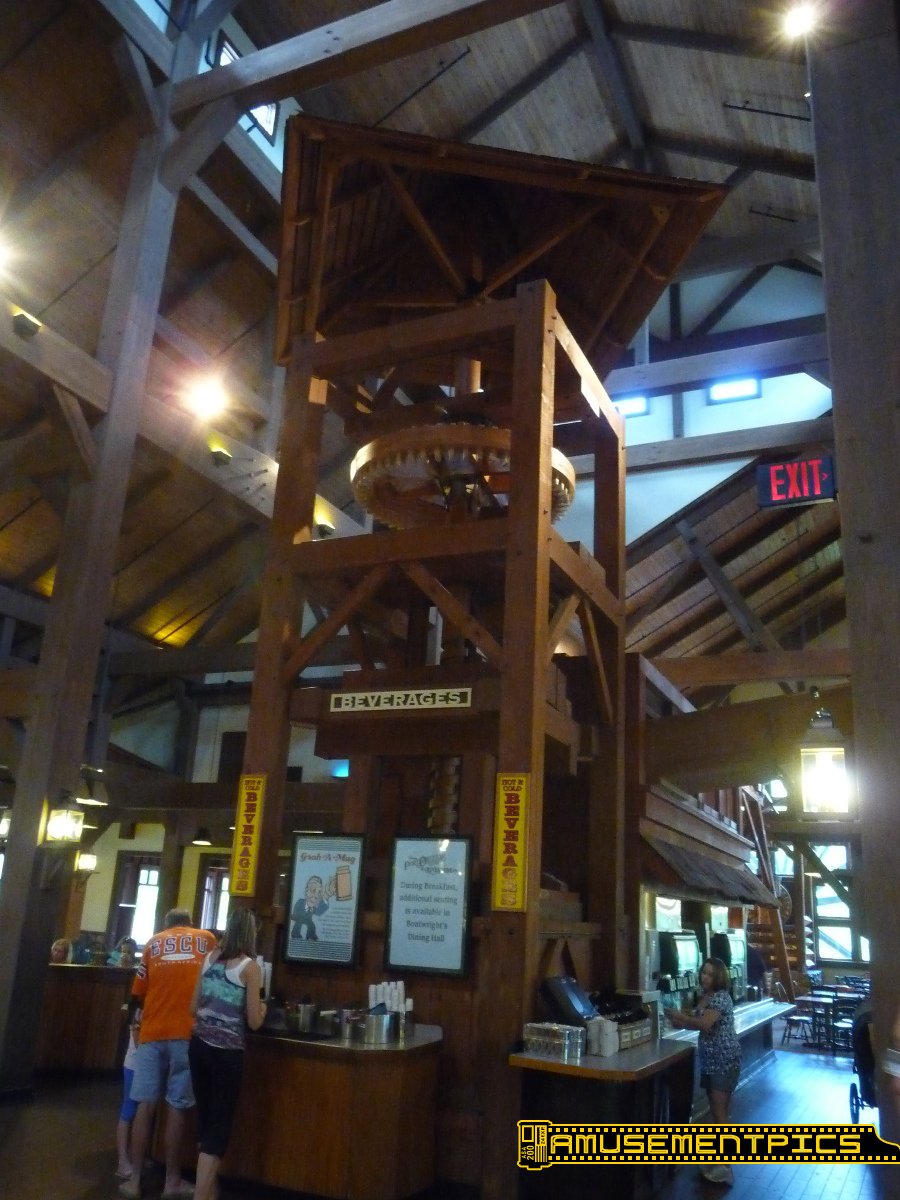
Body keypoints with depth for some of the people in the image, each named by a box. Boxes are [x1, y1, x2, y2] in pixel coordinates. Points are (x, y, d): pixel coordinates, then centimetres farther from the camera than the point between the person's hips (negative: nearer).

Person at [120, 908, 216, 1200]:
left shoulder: (154, 942, 13)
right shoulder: (207, 939, 12)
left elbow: (138, 992, 12)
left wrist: (133, 1018, 29)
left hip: (153, 1033, 1)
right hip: (188, 1034, -1)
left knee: (146, 1105, 7)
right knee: (177, 1107, 4)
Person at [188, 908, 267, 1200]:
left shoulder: (210, 957, 5)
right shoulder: (250, 967, -10)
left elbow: (193, 1008, 12)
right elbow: (254, 1022, -8)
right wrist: (262, 1009, 13)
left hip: (199, 1045, 6)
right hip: (227, 1052, -6)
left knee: (205, 1117, 18)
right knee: (220, 1124, 4)